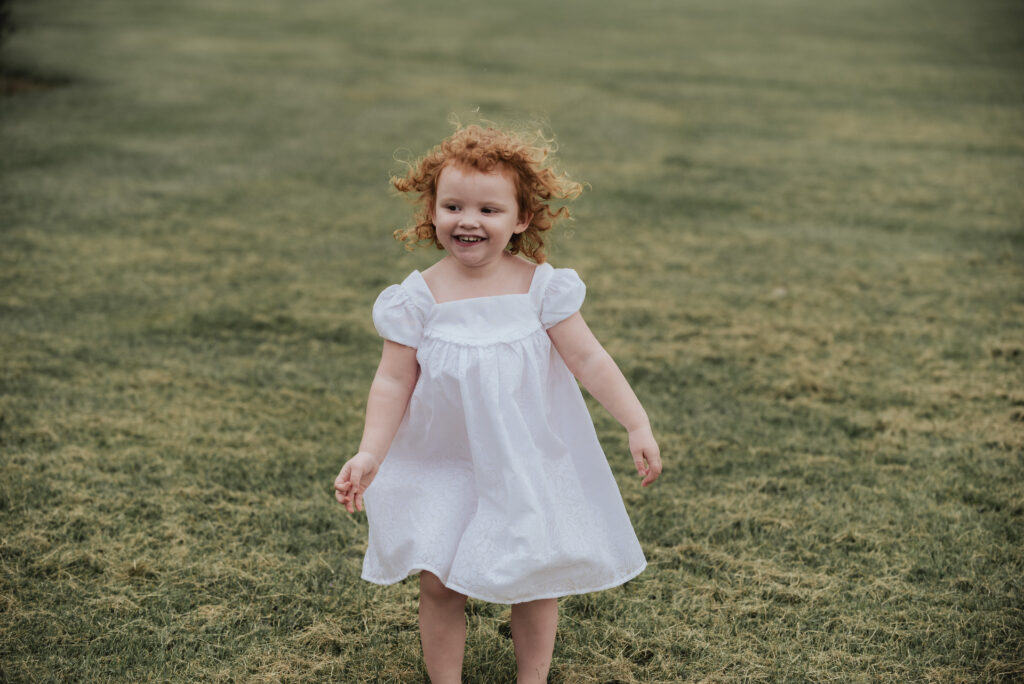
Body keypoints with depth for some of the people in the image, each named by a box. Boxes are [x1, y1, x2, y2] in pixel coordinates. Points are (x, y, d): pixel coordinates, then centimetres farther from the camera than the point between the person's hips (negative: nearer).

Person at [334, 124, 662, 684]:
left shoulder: (539, 286, -10)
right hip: (444, 467, 0)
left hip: (531, 462, 1)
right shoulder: (420, 297, -11)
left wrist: (637, 424, -13)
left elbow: (588, 359, -9)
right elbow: (393, 382, -8)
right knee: (439, 582, 1)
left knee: (537, 577, 9)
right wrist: (370, 453, -18)